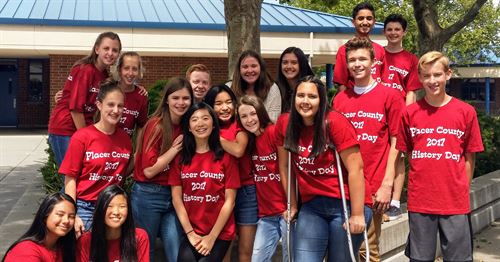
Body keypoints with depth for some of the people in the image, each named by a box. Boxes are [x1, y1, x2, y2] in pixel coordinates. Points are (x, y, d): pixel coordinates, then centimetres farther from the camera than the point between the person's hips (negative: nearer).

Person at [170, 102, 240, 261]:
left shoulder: (226, 157, 0)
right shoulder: (180, 158, 7)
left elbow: (229, 201, -4)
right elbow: (176, 198, 3)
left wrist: (211, 237, -9)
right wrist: (190, 233, -7)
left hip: (220, 233, -1)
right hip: (190, 233, 2)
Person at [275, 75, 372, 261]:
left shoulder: (335, 122, -14)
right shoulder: (284, 124, 0)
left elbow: (355, 169, -15)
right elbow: (284, 166, 10)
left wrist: (357, 214, -15)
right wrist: (292, 205, 14)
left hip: (346, 205, -3)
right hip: (312, 206, 4)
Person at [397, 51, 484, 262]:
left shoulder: (466, 112, 0)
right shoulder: (410, 113, 2)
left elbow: (469, 157, 4)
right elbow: (403, 154, 7)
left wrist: (463, 191, 2)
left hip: (455, 203, 0)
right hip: (419, 201, 1)